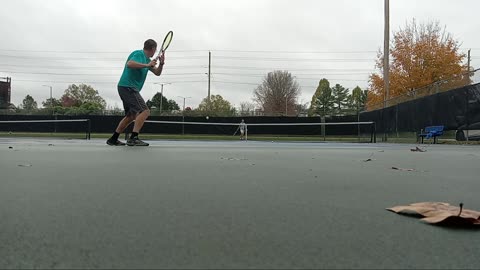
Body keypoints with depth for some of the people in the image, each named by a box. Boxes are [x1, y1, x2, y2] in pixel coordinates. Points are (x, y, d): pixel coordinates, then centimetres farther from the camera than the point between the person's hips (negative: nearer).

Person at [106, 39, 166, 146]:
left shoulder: (147, 59, 18)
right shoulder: (139, 54, -9)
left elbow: (157, 73, 19)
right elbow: (129, 64, -27)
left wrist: (161, 63, 1)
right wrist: (147, 65, -25)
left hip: (127, 89, 10)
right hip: (127, 87, -10)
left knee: (131, 115, 16)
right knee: (144, 111, -17)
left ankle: (113, 139, 20)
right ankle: (133, 138, -23)